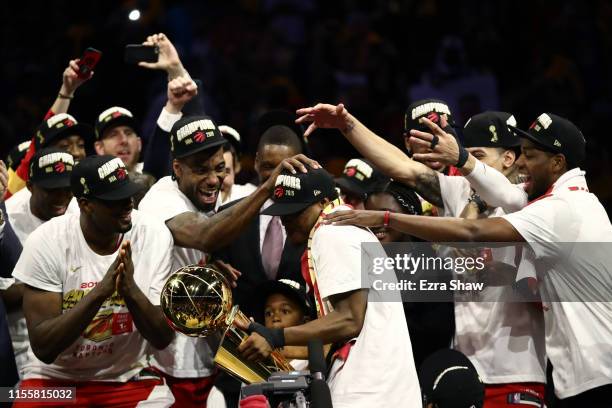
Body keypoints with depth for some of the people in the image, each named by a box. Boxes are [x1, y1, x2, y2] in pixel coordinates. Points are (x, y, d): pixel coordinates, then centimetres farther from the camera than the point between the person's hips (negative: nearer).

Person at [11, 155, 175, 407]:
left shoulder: (154, 237, -7)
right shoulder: (45, 243, -13)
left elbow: (162, 339, -7)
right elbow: (43, 347, -17)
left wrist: (130, 289, -25)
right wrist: (100, 291, -28)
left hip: (128, 380, 2)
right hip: (55, 379, -2)